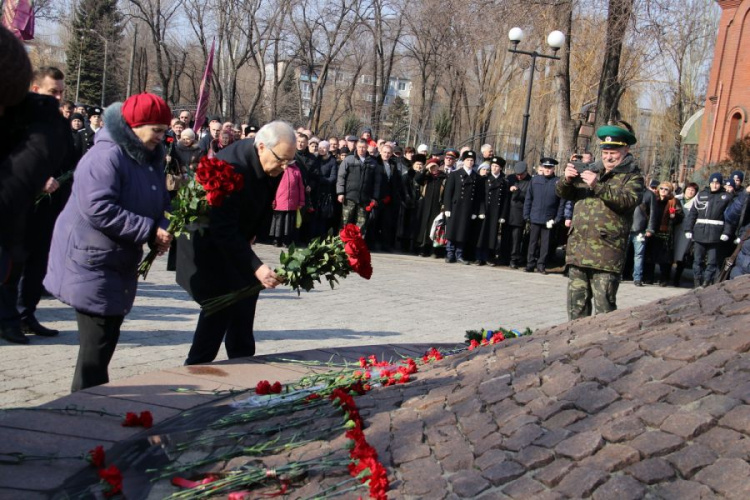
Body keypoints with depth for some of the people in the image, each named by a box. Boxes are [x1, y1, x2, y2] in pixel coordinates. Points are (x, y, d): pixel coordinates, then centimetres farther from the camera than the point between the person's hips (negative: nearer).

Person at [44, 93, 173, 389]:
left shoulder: (151, 158, 9)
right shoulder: (106, 156, -20)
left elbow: (159, 204, 14)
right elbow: (98, 209, -30)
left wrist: (162, 232, -8)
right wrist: (149, 231, -27)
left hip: (121, 262, 9)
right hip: (92, 262, -9)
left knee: (107, 336, 14)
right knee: (97, 341, -6)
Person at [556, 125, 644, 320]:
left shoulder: (632, 177, 4)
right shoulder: (592, 171, 19)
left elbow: (628, 200, -16)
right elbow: (564, 194, 17)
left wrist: (598, 186, -23)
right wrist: (567, 180, -5)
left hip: (606, 252, -5)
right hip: (578, 248, 5)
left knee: (604, 305, -7)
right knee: (577, 301, 9)